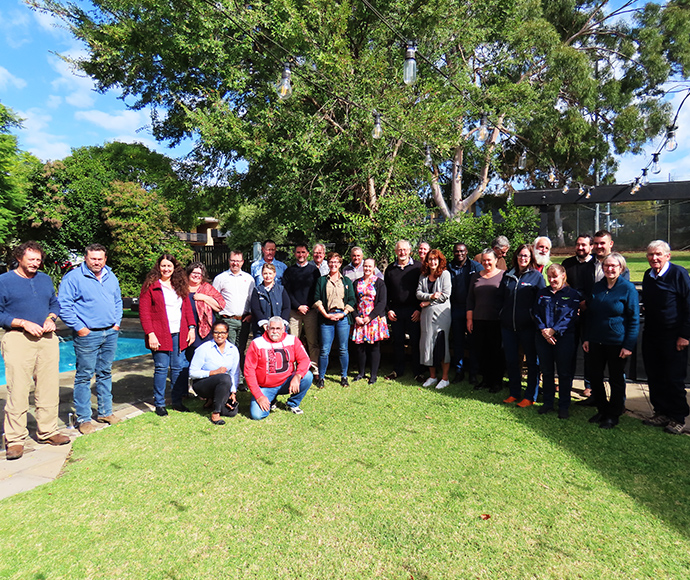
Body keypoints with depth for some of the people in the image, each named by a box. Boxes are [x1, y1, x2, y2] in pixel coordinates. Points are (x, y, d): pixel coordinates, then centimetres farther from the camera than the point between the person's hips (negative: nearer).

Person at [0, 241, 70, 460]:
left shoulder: (45, 279, 16)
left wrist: (51, 319, 1)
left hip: (47, 338, 5)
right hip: (18, 339, -5)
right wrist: (24, 323, -13)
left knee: (49, 388, 8)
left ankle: (47, 431, 20)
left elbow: (55, 304, 20)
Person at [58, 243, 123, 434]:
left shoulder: (111, 277, 12)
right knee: (84, 376, 0)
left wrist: (117, 323, 11)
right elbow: (63, 306, -10)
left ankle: (105, 412, 25)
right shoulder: (73, 277, -7)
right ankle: (83, 418, 11)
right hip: (87, 335, -6)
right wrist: (78, 327, -12)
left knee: (105, 373, 14)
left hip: (110, 333, 6)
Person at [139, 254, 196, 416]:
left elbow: (187, 308, 16)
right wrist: (150, 334, -12)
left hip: (179, 335, 4)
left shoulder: (181, 285, 14)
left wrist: (191, 327, 5)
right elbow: (143, 312, -5)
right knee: (161, 368, 0)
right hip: (160, 335, -4)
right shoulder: (150, 285, -1)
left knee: (178, 368, 8)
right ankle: (159, 404, 14)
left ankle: (177, 401, 19)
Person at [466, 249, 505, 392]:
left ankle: (497, 381, 16)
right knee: (482, 352, 8)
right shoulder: (476, 276, 13)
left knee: (496, 352, 3)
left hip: (496, 321, -4)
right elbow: (470, 299, 13)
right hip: (478, 321, 4)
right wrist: (469, 318, 8)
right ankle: (485, 379, 21)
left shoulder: (503, 275, 0)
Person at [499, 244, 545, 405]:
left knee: (532, 361, 6)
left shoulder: (536, 276, -1)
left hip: (528, 326, -4)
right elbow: (501, 298, 16)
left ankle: (530, 396, 17)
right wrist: (501, 316, 9)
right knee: (511, 361, 11)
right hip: (508, 326, 4)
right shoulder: (508, 275, 11)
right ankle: (514, 393, 26)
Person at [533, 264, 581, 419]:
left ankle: (564, 406, 16)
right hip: (543, 338, 3)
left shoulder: (572, 294, 1)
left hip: (565, 338, -3)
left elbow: (571, 316, -9)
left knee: (564, 373, 4)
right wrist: (543, 330, -11)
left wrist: (553, 330, -17)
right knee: (546, 371, 10)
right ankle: (548, 403, 23)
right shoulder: (542, 293, 12)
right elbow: (536, 313, 5)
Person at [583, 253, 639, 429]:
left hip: (617, 343, -4)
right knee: (595, 377, 9)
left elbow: (634, 320, -7)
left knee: (616, 380, 8)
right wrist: (586, 338, 7)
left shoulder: (628, 289, -6)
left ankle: (613, 415, 23)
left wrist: (628, 345, -12)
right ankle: (602, 410, 27)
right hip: (595, 342, 5)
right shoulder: (597, 287, 7)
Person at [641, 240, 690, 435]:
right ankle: (661, 412, 24)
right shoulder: (648, 275, 7)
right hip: (651, 335, 6)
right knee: (654, 377, 11)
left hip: (673, 337, -6)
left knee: (674, 379, 3)